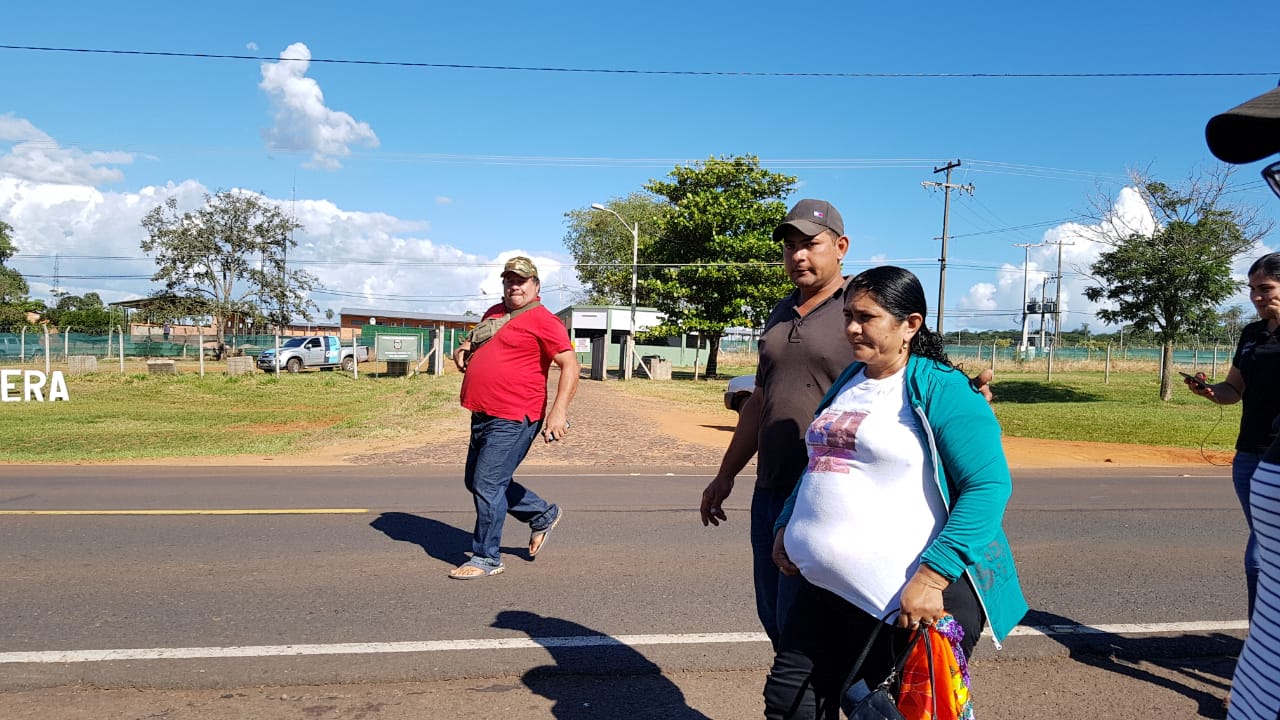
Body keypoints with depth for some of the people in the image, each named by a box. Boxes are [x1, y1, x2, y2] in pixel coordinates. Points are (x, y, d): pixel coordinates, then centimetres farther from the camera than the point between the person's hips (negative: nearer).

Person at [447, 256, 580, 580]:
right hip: (482, 416, 10)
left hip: (512, 419, -10)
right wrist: (463, 349, 11)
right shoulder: (494, 313, 16)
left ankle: (486, 558, 10)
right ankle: (543, 515, 31)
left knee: (487, 484, -7)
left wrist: (559, 409, -28)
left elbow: (570, 365, -17)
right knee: (476, 482, 18)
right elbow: (476, 340, 35)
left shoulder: (543, 320, -10)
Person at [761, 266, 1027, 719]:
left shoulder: (940, 389, -11)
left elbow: (989, 485, -19)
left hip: (915, 598, -7)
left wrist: (931, 577, -25)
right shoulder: (847, 383, 12)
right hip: (826, 586, 8)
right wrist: (786, 526, 14)